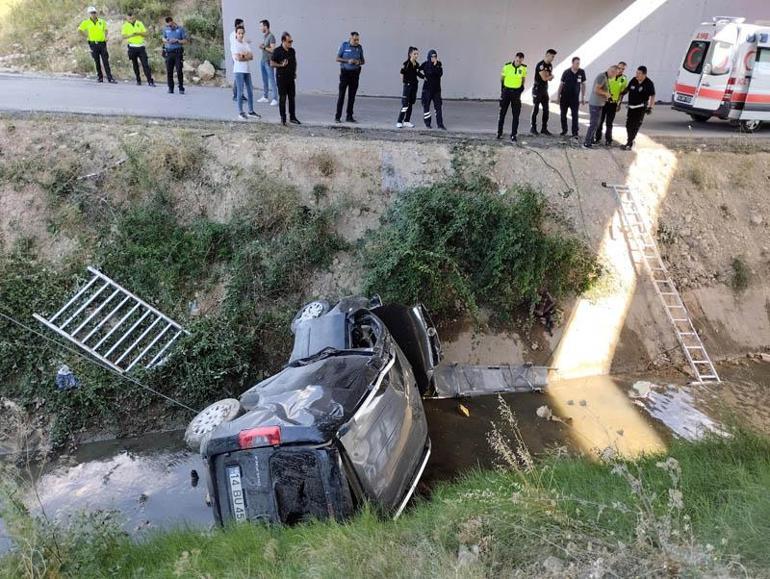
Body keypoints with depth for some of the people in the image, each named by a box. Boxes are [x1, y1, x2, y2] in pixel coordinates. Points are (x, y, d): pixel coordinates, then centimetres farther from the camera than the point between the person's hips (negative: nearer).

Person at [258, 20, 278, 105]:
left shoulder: (271, 37, -13)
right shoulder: (263, 36, 13)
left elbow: (273, 49, -18)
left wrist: (264, 47, -14)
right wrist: (261, 46, 4)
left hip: (269, 61, -9)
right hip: (263, 60, 9)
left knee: (272, 80, -8)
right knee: (264, 80, 13)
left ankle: (275, 99, -7)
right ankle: (265, 97, 22)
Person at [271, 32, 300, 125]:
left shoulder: (292, 51, 9)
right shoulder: (277, 51, -8)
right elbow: (272, 63, -8)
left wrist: (295, 72, 11)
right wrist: (281, 65, -20)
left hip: (291, 78, 5)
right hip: (281, 78, -5)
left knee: (292, 97, 8)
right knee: (282, 98, 0)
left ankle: (292, 117, 16)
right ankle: (283, 118, 8)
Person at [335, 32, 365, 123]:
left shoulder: (359, 47, 6)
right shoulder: (344, 45, -2)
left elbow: (363, 61, 13)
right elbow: (337, 58, -1)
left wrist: (359, 62, -11)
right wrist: (348, 61, -17)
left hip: (355, 73, 3)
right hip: (345, 72, -3)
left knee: (352, 96, 4)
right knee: (341, 95, -5)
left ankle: (349, 116, 10)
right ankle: (338, 116, -2)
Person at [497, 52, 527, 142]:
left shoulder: (524, 68, -4)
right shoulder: (507, 66, -10)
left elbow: (523, 79, 10)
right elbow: (502, 78, 3)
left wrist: (521, 90, 2)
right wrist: (502, 90, 2)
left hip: (516, 92, 1)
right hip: (506, 91, -1)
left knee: (516, 115, -2)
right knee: (502, 113, 7)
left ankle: (513, 135, 3)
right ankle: (499, 132, 22)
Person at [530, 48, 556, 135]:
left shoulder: (550, 66, 11)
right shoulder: (540, 65, -16)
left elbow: (550, 78, 11)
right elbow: (544, 78, -21)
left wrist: (548, 76, -12)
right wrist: (551, 75, -2)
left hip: (545, 90, 8)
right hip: (537, 89, -8)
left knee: (546, 110, 5)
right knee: (535, 109, -1)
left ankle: (544, 128, 10)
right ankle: (533, 128, 8)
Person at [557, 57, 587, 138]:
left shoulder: (582, 72, -5)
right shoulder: (566, 72, -7)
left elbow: (583, 85, 4)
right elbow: (561, 84, 2)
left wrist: (583, 97, 4)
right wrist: (558, 96, 1)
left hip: (575, 98, -1)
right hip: (564, 97, 1)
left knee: (575, 116, -7)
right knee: (563, 115, 9)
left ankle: (575, 133, -7)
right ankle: (564, 130, 26)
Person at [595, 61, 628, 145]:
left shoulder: (624, 79, 1)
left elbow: (622, 93, 6)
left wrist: (619, 104, 3)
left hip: (613, 104, 0)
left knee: (609, 123, 5)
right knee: (600, 121, 5)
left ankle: (608, 140, 15)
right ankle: (597, 138, 17)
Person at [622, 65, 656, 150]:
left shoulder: (649, 83, -12)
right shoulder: (633, 80, 0)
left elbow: (652, 96, -7)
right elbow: (627, 89, 12)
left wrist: (650, 107, -13)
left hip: (641, 107, -5)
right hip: (631, 106, 5)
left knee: (635, 126, -5)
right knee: (628, 125, 9)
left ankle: (629, 144, -3)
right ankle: (630, 141, 26)